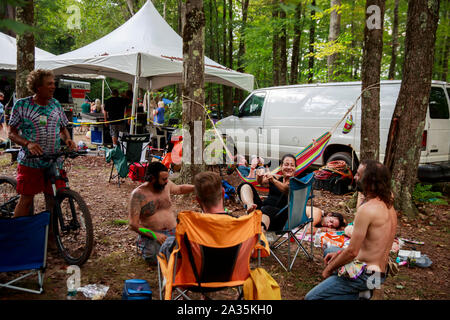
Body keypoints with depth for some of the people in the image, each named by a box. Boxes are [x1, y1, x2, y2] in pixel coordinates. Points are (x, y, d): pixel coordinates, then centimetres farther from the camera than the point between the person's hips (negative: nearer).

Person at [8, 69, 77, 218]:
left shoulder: (55, 104, 8)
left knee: (53, 200, 7)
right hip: (30, 162, -3)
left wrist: (68, 139, -6)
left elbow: (63, 128, 16)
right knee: (26, 200, 1)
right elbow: (12, 134, -2)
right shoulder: (22, 105, -3)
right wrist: (28, 143, -21)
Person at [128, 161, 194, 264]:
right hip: (151, 235, -4)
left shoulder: (166, 185, 4)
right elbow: (133, 225, -12)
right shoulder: (138, 194, -11)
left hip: (173, 231, 4)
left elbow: (179, 189, 28)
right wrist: (154, 235, -22)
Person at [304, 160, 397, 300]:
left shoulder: (366, 209, -23)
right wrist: (339, 253, 13)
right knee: (329, 250, 29)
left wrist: (328, 269, -5)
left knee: (311, 297, -8)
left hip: (366, 274, -9)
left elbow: (352, 251, -20)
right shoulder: (387, 204, 5)